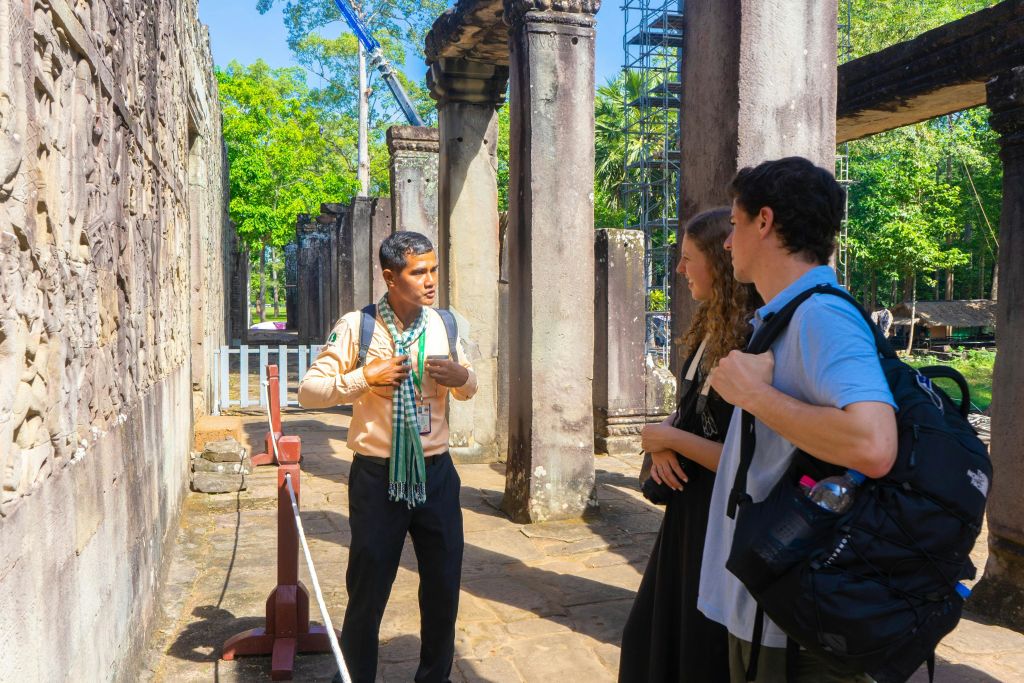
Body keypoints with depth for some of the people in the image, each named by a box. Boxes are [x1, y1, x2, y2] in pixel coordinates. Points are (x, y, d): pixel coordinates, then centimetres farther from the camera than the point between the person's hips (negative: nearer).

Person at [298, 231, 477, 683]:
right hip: (378, 476, -3)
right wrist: (365, 377, -21)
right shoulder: (356, 327, -9)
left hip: (436, 473, 4)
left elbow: (469, 388, 16)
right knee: (368, 590, 10)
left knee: (444, 586, 14)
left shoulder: (444, 325, 3)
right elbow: (308, 391, -8)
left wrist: (460, 375, -7)